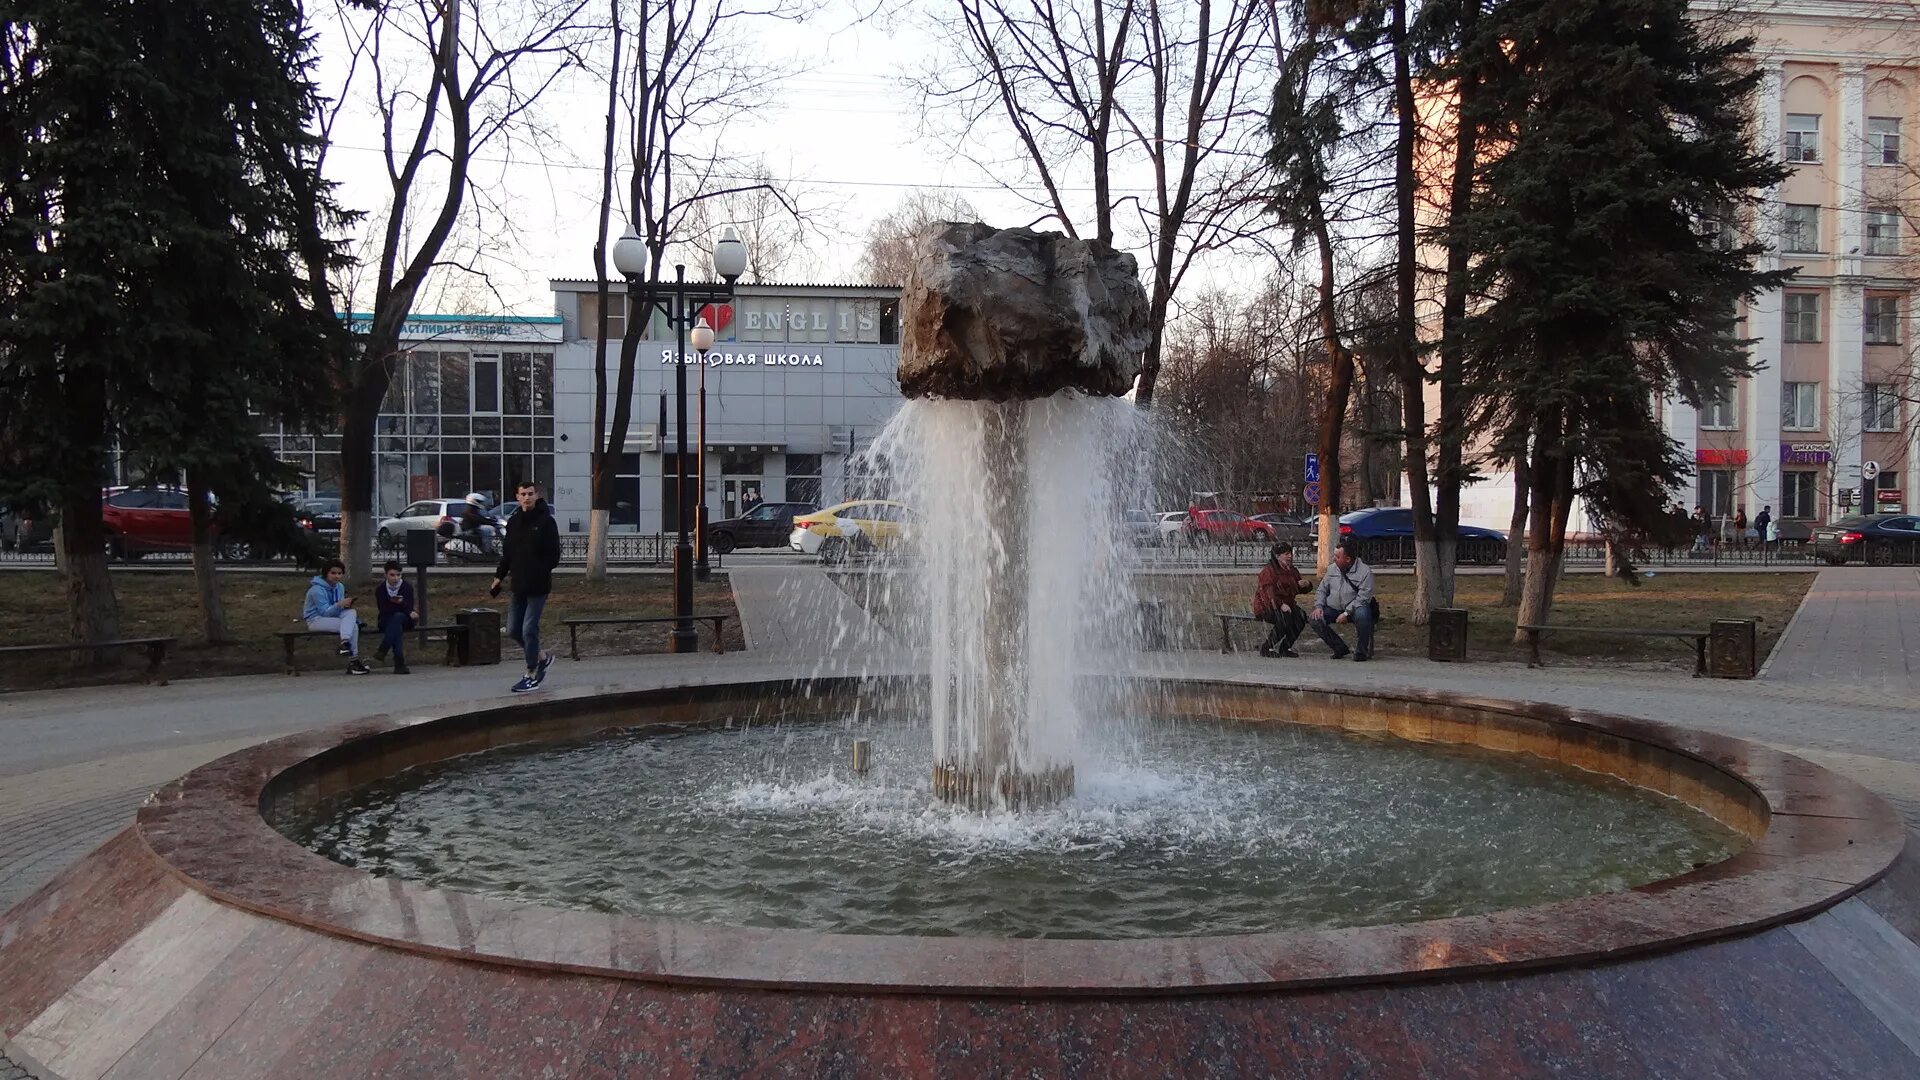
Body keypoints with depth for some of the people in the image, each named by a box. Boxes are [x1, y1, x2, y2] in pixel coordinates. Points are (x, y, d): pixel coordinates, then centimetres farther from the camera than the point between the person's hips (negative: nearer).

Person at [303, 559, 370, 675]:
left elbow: (340, 608, 8)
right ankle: (353, 660, -30)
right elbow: (325, 612, -19)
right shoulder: (317, 589, -15)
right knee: (353, 626, -27)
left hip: (332, 616, 7)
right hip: (315, 620, -7)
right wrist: (340, 605, -32)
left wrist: (346, 605, -14)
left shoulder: (340, 587, 8)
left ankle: (344, 643, -36)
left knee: (352, 612, -25)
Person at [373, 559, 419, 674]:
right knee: (397, 628, -35)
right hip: (386, 621, 0)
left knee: (398, 616, -35)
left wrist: (400, 602, -28)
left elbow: (409, 608, -6)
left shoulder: (407, 588, 2)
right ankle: (399, 663, -45)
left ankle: (382, 650, -41)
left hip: (405, 621, 0)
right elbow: (383, 610, -9)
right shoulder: (380, 590, 2)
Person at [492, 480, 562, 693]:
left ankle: (532, 676, 6)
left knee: (529, 629, -6)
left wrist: (537, 572, -18)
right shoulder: (514, 522, 10)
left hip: (538, 587, -6)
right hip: (519, 587, 7)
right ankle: (542, 658, 29)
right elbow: (507, 553, 16)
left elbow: (554, 556, -10)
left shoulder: (546, 522, -8)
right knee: (513, 630, 9)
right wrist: (498, 577, 9)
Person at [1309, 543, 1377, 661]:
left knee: (1362, 614, -39)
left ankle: (1362, 650, -15)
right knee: (1314, 619, -17)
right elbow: (1322, 590, 15)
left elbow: (1363, 598, -18)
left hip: (1354, 608, -5)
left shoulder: (1365, 571, -11)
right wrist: (1318, 606, -4)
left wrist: (1346, 613, -24)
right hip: (1333, 609, 5)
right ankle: (1340, 648, 1)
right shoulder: (1332, 569, 8)